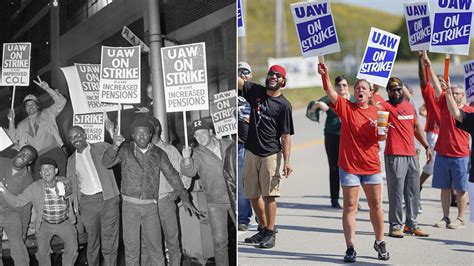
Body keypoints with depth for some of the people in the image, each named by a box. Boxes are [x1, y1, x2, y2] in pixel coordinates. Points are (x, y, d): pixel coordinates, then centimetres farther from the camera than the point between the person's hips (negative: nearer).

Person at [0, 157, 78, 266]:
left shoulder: (64, 182, -10)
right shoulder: (34, 188, -12)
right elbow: (16, 201, -11)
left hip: (65, 223, 0)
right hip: (45, 224, 0)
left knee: (72, 248, -13)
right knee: (42, 251, -11)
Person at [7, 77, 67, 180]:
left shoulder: (47, 114, 19)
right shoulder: (22, 125, 28)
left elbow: (61, 102, 8)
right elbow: (13, 139, 17)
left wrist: (47, 88, -2)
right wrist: (11, 121, 9)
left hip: (53, 152, -3)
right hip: (37, 159, 3)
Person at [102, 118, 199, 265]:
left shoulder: (158, 154, 7)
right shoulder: (125, 150, 2)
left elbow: (172, 176, 7)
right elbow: (107, 162, -9)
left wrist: (184, 198, -1)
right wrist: (115, 146, -29)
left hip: (151, 207, 1)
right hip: (130, 206, -1)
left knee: (154, 248, 2)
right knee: (131, 249, 1)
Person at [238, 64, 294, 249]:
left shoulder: (284, 105, -3)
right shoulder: (256, 91, 8)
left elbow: (286, 135, -6)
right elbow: (236, 79, -3)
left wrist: (286, 161, -14)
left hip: (271, 154, -5)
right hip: (252, 152, 5)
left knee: (269, 194, -8)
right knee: (253, 194, 10)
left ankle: (270, 233, 0)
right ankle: (263, 229, 24)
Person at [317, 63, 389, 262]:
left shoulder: (376, 111, 6)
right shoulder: (346, 107, -1)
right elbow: (330, 92, -17)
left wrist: (380, 130, -13)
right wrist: (324, 75, -33)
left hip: (371, 165, 2)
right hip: (349, 165, -2)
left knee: (376, 204, 10)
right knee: (350, 206, -1)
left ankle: (380, 242, 26)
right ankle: (350, 248, 2)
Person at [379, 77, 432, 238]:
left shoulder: (410, 106, 16)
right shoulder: (386, 106, -5)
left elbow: (417, 128, 25)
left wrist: (426, 146, 25)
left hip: (412, 155, 7)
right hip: (394, 156, -7)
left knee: (413, 192, 11)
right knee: (396, 192, -4)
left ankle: (412, 224, 20)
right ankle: (395, 226, 2)